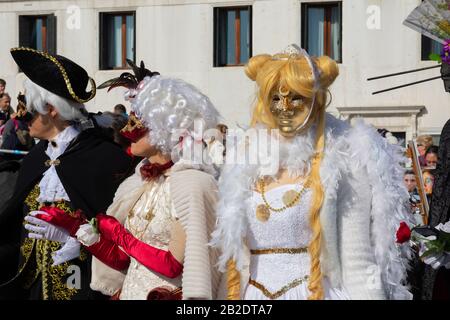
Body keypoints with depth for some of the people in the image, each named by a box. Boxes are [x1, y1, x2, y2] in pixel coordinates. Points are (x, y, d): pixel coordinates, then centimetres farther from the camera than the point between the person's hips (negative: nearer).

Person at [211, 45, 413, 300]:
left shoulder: (342, 163, -5)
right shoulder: (243, 161, 7)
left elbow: (357, 264, -6)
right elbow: (233, 257, 10)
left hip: (318, 292, -3)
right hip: (252, 293, 3)